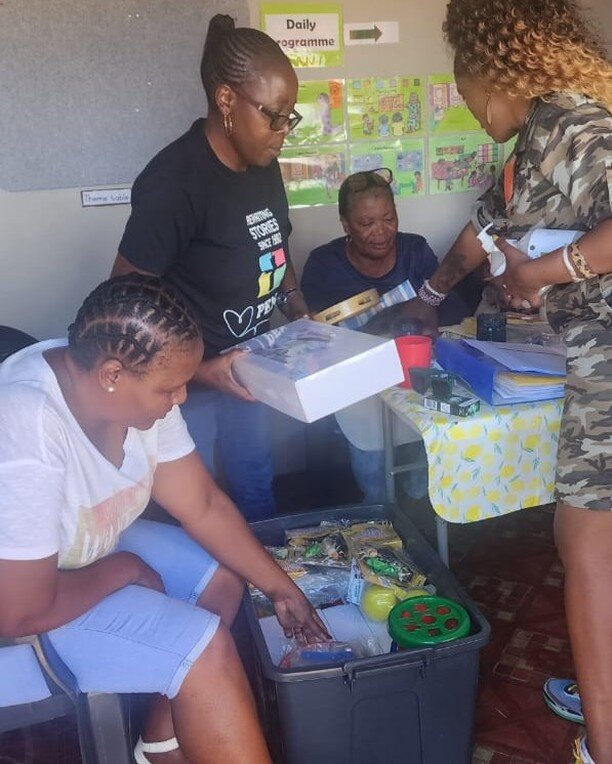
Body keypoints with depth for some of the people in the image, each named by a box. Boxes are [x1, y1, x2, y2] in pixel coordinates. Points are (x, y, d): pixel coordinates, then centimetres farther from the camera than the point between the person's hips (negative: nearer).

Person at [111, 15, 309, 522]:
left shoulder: (263, 166, -1)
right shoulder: (172, 183, -26)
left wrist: (302, 318, 1)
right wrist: (199, 370, -29)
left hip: (245, 364, 8)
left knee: (256, 482, 23)